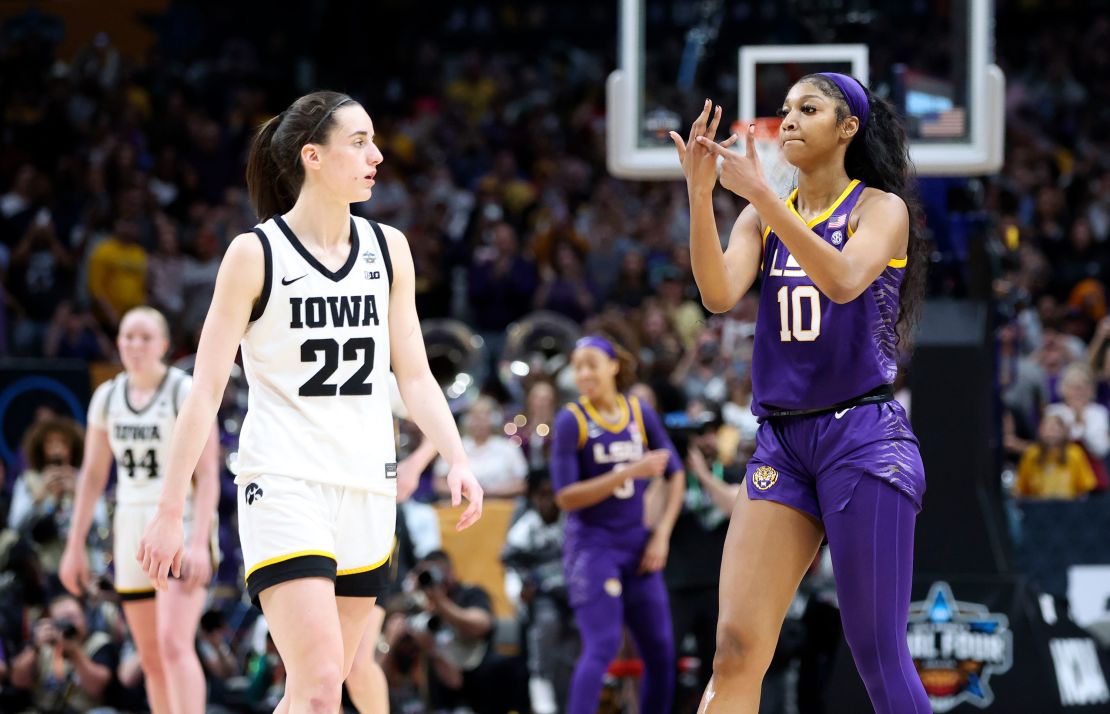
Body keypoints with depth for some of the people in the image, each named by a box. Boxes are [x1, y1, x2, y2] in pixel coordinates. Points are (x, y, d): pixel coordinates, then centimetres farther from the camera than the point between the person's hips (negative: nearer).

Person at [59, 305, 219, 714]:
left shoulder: (187, 393, -7)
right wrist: (75, 545, 12)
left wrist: (199, 543, -21)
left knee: (174, 643, -20)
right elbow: (92, 475, 16)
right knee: (151, 658, 7)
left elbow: (208, 473, -11)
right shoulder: (107, 397, 10)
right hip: (132, 526, 6)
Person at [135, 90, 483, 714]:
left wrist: (457, 459, -5)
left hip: (368, 493, 5)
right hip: (283, 487, -5)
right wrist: (170, 511, -6)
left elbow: (415, 375, 12)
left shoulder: (388, 248, 9)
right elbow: (206, 392, -4)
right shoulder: (255, 253, -5)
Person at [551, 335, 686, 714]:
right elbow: (566, 497, -14)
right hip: (591, 544, -5)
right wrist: (629, 472, -21)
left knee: (660, 650, 3)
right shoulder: (571, 420, -9)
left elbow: (676, 473, 12)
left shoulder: (640, 413, 3)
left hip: (636, 542, 5)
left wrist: (662, 534, 2)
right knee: (602, 645, -18)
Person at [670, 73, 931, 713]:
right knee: (736, 648, -6)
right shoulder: (763, 217, 13)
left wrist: (759, 192, -27)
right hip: (781, 440, 4)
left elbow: (843, 280, -21)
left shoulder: (881, 207, 0)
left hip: (863, 437, -4)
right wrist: (700, 194, -18)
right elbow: (720, 294, -5)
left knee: (878, 655, -5)